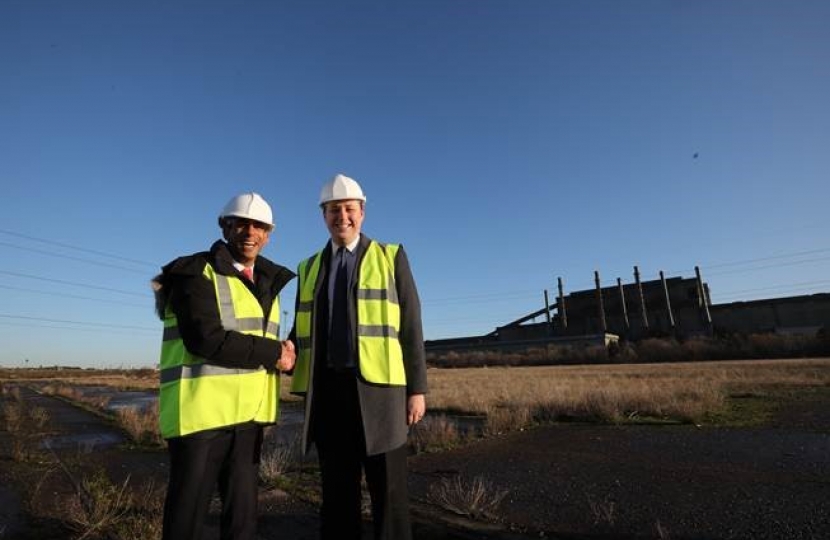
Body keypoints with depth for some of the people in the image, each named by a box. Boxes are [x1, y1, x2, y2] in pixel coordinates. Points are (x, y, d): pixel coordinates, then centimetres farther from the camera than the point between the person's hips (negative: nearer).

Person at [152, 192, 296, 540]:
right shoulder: (197, 273, -6)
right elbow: (206, 339, -20)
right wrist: (272, 352, -14)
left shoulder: (265, 283, 15)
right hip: (203, 409, -6)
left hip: (247, 411, 6)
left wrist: (283, 355, -4)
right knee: (189, 510, 6)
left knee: (243, 511, 14)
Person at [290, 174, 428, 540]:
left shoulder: (390, 257, 5)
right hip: (328, 389, 4)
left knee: (388, 490, 6)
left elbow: (409, 326, 0)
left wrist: (417, 388, -5)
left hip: (377, 386, -3)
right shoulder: (309, 268, 15)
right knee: (337, 489, 14)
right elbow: (302, 330, 15)